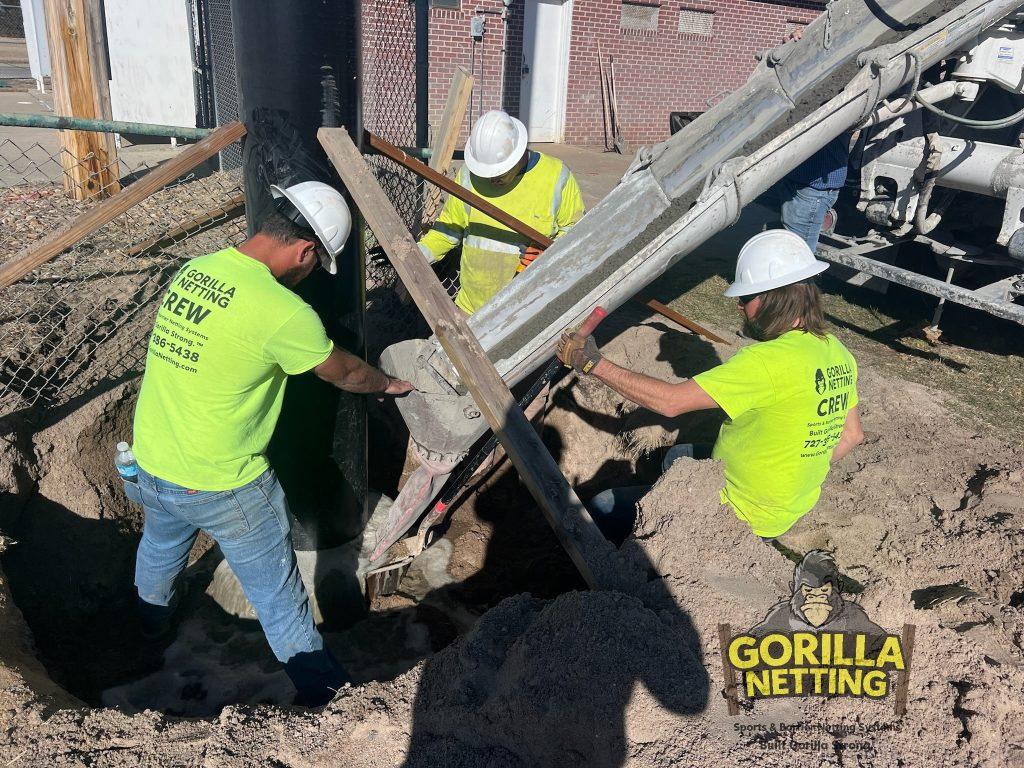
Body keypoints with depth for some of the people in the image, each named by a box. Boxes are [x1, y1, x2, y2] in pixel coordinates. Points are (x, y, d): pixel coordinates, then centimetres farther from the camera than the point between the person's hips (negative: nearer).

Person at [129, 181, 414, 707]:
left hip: (150, 464, 8)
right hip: (223, 487, -7)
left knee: (160, 547, 36)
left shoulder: (192, 270, -3)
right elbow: (344, 373, -8)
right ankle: (321, 689, 31)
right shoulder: (283, 312, -25)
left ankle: (152, 620, 66)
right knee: (277, 593, 12)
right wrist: (389, 384, 13)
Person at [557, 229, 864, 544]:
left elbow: (669, 401, -30)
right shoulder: (838, 352, -3)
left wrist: (592, 362, -23)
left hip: (742, 516, -9)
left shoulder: (769, 360, -30)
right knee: (677, 456, 31)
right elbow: (851, 435, 10)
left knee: (603, 509, -2)